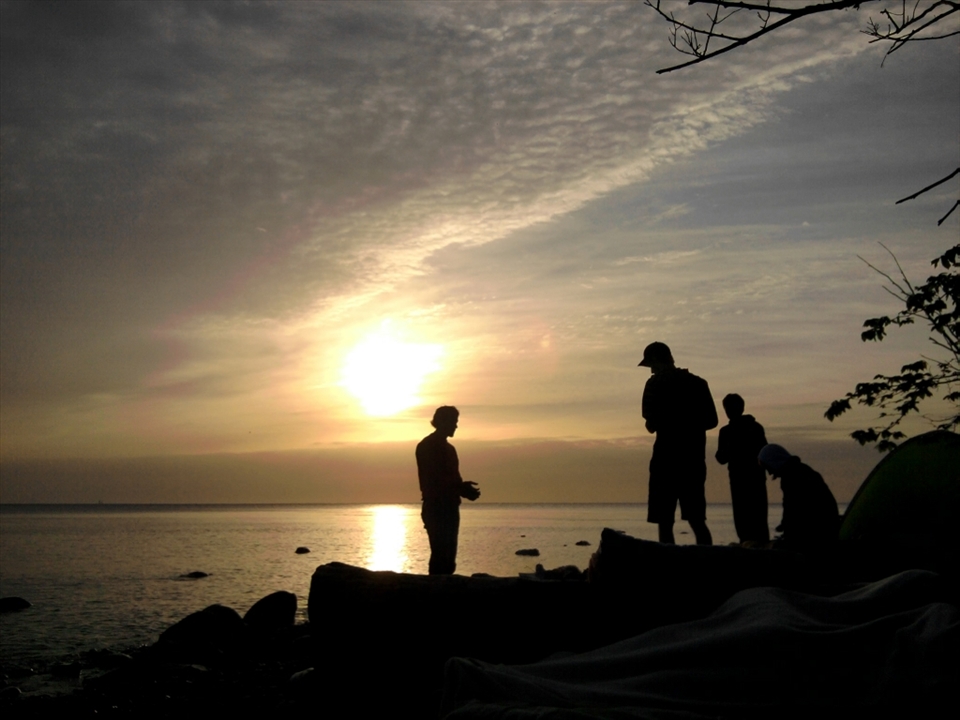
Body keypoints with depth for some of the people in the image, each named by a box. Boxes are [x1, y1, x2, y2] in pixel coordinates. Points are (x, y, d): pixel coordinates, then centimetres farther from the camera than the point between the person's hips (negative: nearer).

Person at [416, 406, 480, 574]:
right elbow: (431, 480, -15)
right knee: (441, 555, -14)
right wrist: (462, 488, -16)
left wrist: (464, 488, -1)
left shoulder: (447, 448, 19)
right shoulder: (427, 446, -7)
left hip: (449, 507, 8)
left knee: (447, 556, 6)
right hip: (436, 508, -8)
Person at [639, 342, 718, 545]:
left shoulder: (656, 384, -5)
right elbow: (712, 420, 12)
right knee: (697, 520, 10)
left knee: (665, 523, -2)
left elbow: (652, 423, -12)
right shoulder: (698, 383, 12)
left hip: (667, 457, -6)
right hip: (694, 458, 6)